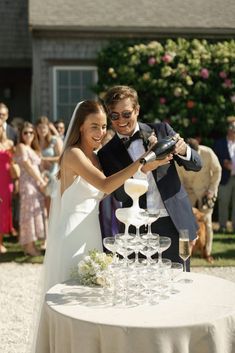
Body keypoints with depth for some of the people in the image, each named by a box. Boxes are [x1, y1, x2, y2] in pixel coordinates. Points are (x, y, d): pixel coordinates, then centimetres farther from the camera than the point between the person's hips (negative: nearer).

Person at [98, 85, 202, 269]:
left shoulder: (161, 130, 5)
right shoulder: (107, 154, 2)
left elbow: (196, 165, 6)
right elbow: (119, 195, -6)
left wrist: (183, 150, -17)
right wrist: (141, 169, -23)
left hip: (175, 225, 1)